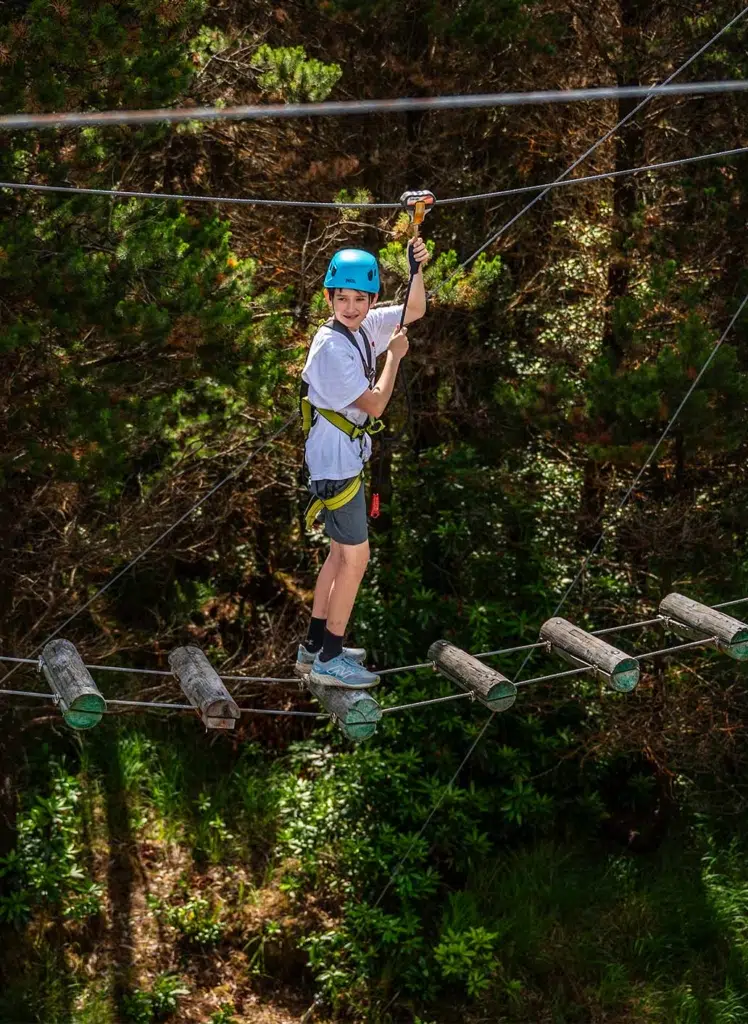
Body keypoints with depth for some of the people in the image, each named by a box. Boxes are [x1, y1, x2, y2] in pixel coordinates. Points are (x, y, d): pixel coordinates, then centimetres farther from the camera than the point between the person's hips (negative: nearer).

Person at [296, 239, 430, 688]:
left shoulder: (364, 327, 2)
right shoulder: (332, 347, -22)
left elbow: (415, 312, 13)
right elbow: (374, 404, -20)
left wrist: (418, 270, -5)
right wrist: (395, 356, -9)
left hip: (347, 458, 9)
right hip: (336, 462, -9)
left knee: (343, 552, 17)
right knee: (356, 557, -3)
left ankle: (315, 646, 27)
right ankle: (330, 659, 5)